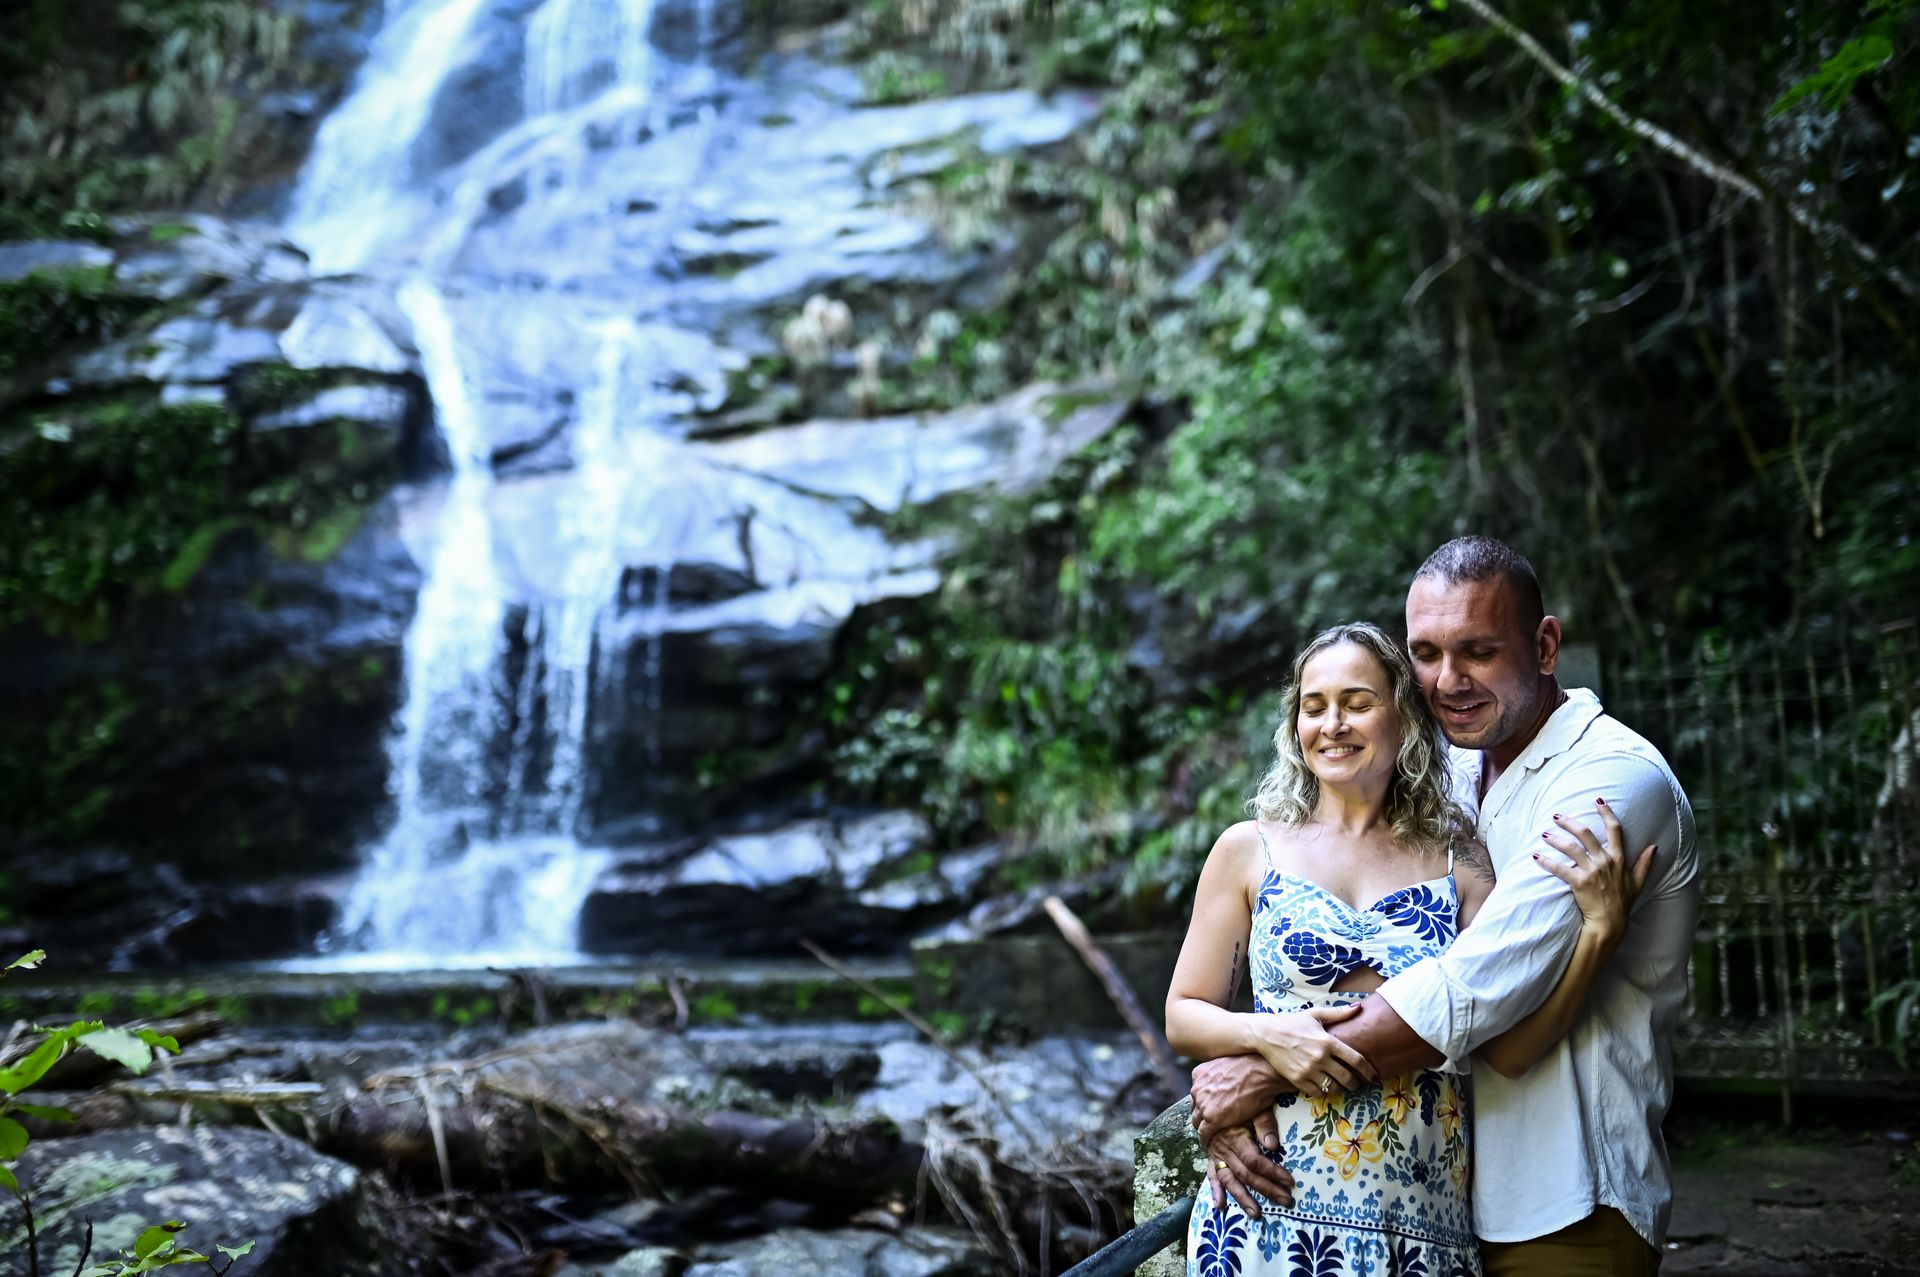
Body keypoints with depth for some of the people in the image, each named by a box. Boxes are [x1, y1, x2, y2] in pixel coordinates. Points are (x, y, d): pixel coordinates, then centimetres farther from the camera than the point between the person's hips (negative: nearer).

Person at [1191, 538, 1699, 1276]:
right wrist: (1234, 1100, -12)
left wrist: (1267, 1074, -20)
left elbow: (1470, 995, -26)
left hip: (1566, 1212, -7)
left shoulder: (1615, 781, -17)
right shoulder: (1450, 778, 8)